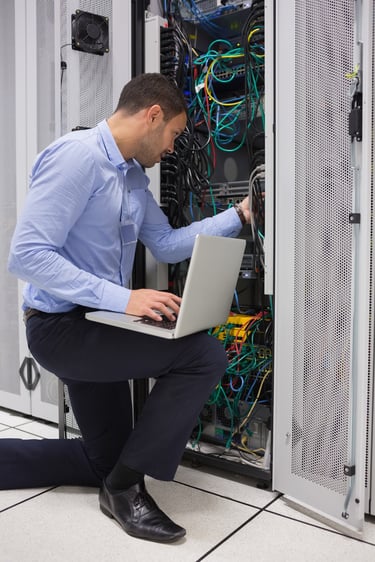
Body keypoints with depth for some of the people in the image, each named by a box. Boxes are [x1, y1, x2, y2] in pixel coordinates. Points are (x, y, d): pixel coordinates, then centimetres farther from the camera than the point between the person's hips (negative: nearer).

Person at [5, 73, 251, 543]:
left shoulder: (133, 176, 10)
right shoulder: (77, 155, -19)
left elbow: (166, 245, 11)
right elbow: (26, 255, -25)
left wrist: (237, 216, 6)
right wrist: (121, 298, -31)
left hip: (95, 326, 10)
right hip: (60, 326, -9)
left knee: (103, 461, 18)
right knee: (203, 355, -20)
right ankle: (127, 486, -6)